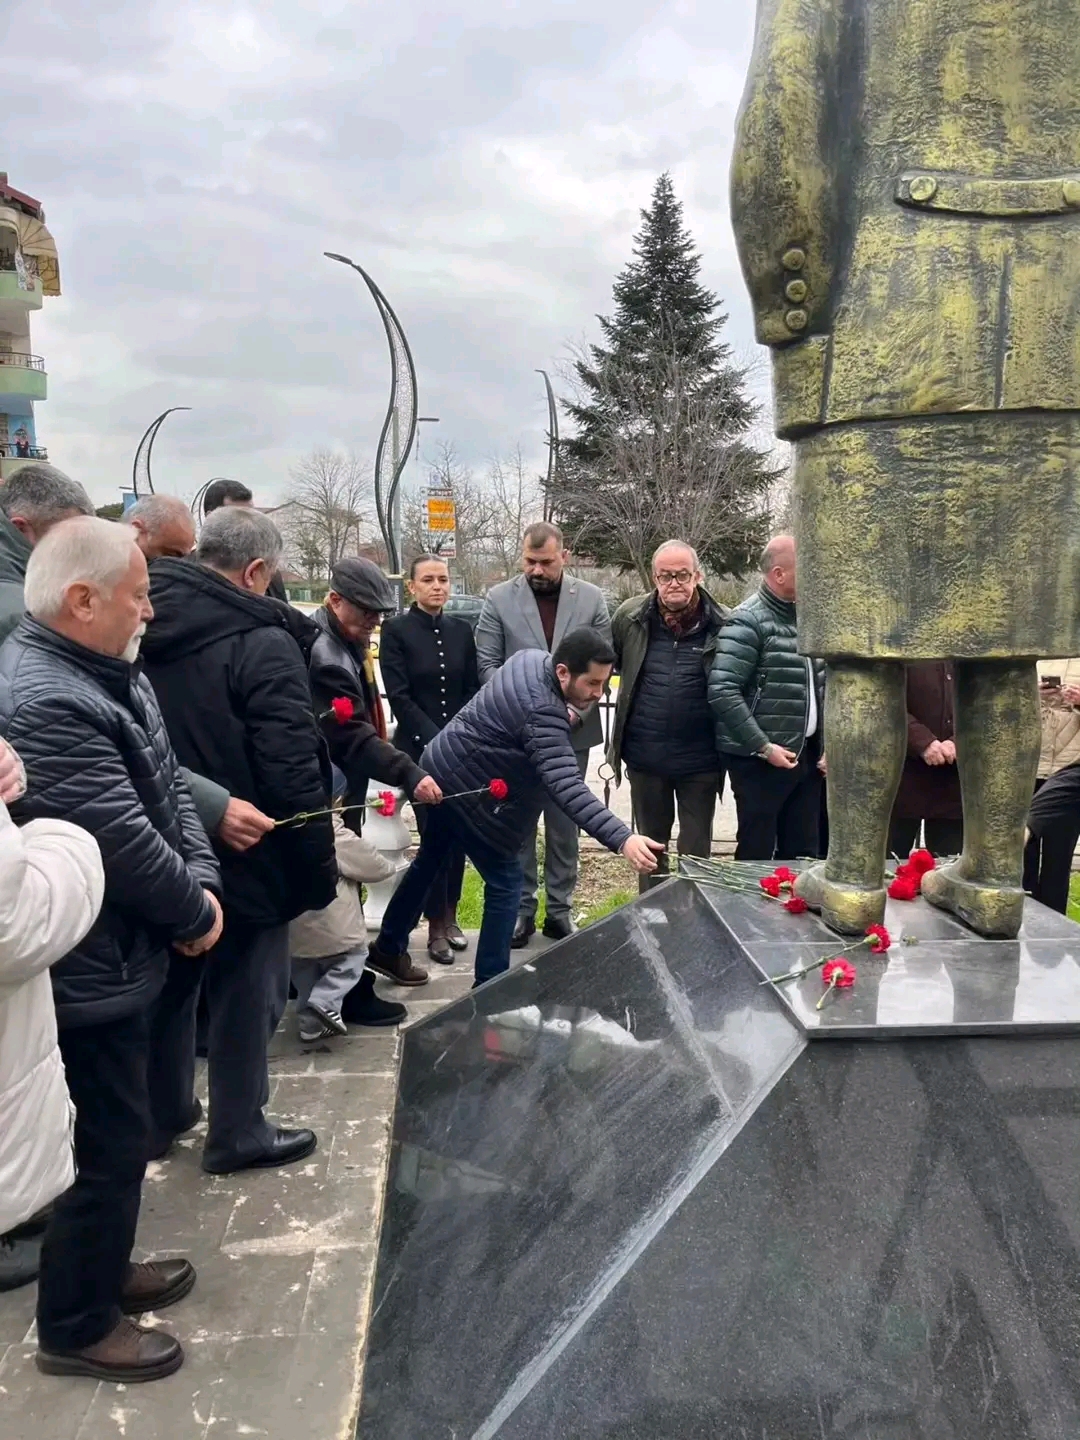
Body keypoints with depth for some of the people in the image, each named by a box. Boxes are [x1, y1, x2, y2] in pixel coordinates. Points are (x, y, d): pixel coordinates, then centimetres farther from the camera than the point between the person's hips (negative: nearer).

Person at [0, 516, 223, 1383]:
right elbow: (124, 841, -27)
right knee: (110, 1143, 6)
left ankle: (103, 1268, 44)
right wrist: (194, 914, -12)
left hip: (116, 953, 10)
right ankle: (76, 1327, 26)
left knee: (116, 1133, 24)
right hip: (86, 969, -10)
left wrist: (202, 882, -4)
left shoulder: (110, 674, 6)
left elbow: (168, 785, 9)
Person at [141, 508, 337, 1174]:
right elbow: (293, 773, -22)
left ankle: (161, 1115, 39)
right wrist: (318, 866, -12)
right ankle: (238, 1132, 25)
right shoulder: (262, 644, -20)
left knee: (167, 987, 22)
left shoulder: (142, 628, 1)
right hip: (245, 859, -7)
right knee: (245, 995, 10)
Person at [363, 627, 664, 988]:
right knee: (505, 883, -1)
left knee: (428, 862, 24)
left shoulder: (531, 657, -4)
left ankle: (387, 948, 42)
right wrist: (622, 839, -50)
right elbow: (568, 789, -42)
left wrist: (572, 713, 0)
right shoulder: (543, 713, -33)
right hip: (468, 789, -10)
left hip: (442, 766, 10)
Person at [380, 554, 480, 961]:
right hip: (420, 749, -4)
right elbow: (398, 696, -9)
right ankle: (436, 925, 8)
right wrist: (437, 739, -15)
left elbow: (474, 690, 8)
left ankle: (450, 915, 20)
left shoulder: (461, 629, 7)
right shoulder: (396, 629, -5)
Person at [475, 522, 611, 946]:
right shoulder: (499, 598, -1)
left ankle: (559, 908, 21)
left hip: (572, 731, 1)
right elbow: (487, 663, -3)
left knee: (565, 824, 9)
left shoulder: (591, 598, 1)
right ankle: (521, 908, 20)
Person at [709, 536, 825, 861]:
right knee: (757, 855, 3)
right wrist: (763, 747, -19)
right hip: (761, 759, -7)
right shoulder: (748, 622, -13)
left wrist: (826, 744, 6)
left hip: (807, 754, 7)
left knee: (802, 853, 13)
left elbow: (821, 688, 17)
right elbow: (722, 692, -20)